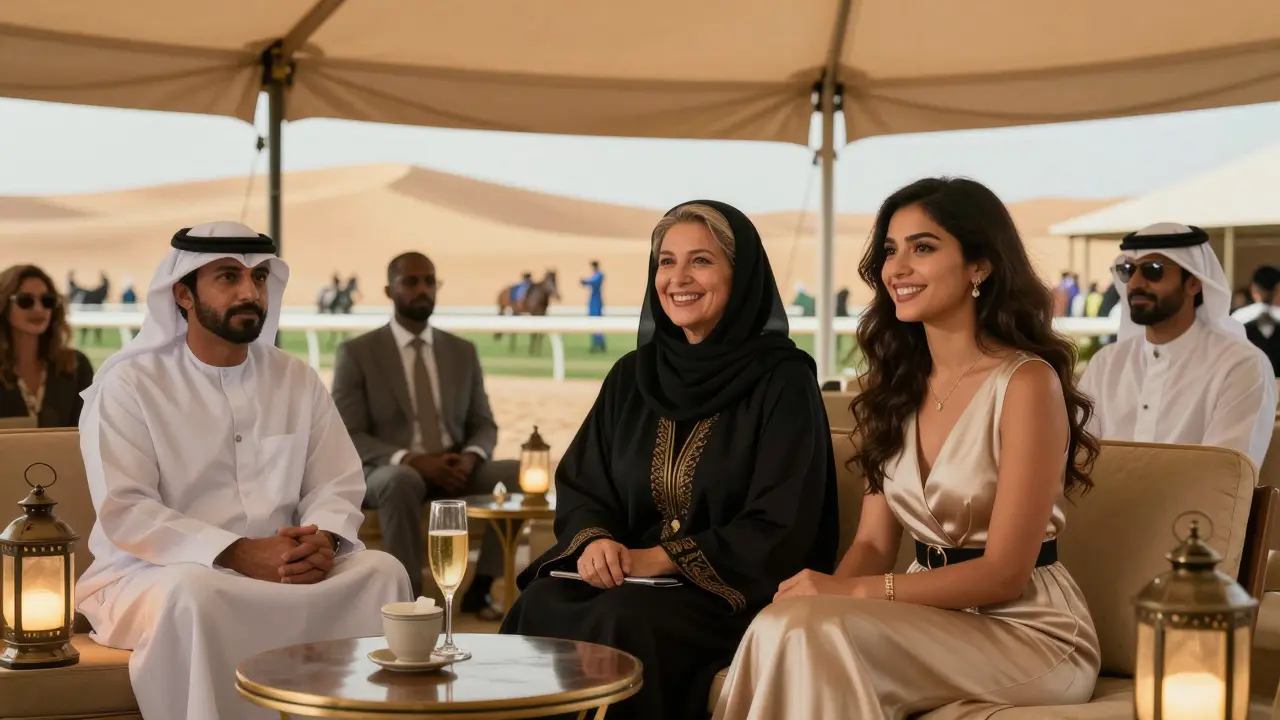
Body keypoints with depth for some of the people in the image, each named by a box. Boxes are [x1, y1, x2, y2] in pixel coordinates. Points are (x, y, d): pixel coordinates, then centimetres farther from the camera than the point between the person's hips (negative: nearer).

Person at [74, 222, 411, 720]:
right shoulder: (129, 385, -5)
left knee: (381, 571, -19)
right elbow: (124, 512, -15)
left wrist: (322, 540, -17)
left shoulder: (297, 379, 10)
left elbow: (338, 486, 7)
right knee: (195, 593, -37)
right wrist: (239, 554, -25)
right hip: (155, 574, -4)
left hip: (281, 567, 4)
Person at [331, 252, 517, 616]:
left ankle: (479, 589, -12)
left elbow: (484, 424, 12)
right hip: (386, 472, -4)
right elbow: (347, 437, -8)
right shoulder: (356, 353, -1)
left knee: (521, 473, -22)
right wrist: (411, 460, -23)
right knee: (403, 482, -40)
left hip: (454, 469, 4)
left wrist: (470, 457, -13)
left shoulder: (463, 351, 12)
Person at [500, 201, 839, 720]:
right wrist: (593, 541, -13)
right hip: (631, 580, 5)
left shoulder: (783, 381, -5)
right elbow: (578, 487, 10)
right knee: (539, 608, -27)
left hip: (738, 596, -4)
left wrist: (659, 558, -18)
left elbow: (779, 529, -12)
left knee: (622, 623, -33)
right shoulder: (631, 375, 12)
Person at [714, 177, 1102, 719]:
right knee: (784, 626, -26)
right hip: (934, 616, 6)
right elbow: (874, 542, 6)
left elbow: (1004, 573, -16)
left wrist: (852, 592, -23)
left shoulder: (1026, 382, -13)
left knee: (808, 629, -30)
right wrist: (825, 590, -16)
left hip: (1029, 632, -5)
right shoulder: (897, 381, 9)